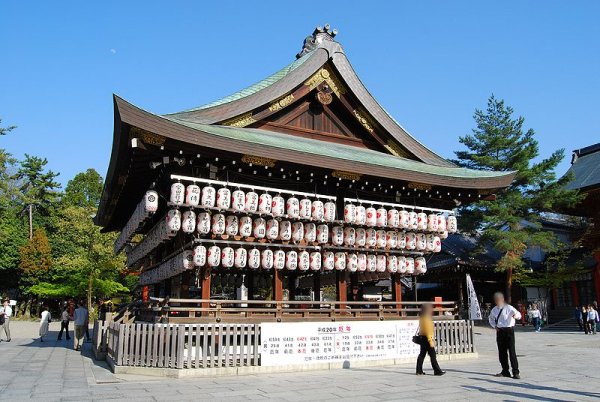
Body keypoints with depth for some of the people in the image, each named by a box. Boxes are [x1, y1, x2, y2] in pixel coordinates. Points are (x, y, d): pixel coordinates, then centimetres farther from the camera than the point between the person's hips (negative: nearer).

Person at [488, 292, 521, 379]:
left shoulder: (509, 308, -10)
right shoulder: (494, 310, 7)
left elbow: (518, 314, -23)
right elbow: (491, 319, 25)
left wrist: (516, 316, -46)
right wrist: (494, 326, 8)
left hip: (509, 330, -5)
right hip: (500, 331, 6)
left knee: (511, 351, -7)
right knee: (501, 352, 10)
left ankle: (516, 372, 2)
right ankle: (505, 371, 24)